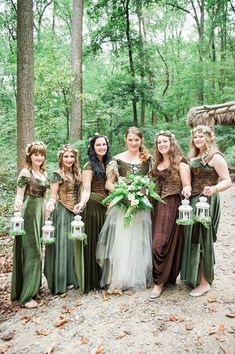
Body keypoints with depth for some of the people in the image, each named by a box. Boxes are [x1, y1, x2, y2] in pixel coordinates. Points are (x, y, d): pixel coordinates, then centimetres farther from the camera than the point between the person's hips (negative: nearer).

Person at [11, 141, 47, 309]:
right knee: (31, 252, -6)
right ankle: (26, 295, 3)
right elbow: (19, 196, -10)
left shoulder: (44, 173, 13)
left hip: (40, 213, 7)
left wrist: (45, 215, 17)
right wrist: (17, 204, -31)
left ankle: (34, 286, 30)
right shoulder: (25, 172, -8)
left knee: (36, 250, 15)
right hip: (28, 213, -7)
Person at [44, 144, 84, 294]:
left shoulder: (76, 173, 9)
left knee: (74, 244, 12)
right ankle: (61, 282, 10)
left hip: (75, 212, 7)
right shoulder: (57, 175, -9)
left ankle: (73, 278, 26)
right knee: (62, 244, -2)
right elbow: (53, 197, -11)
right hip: (62, 213, -6)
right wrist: (51, 203, -31)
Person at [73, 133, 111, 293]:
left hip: (107, 206, 7)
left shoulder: (108, 163, 14)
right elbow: (86, 190, -14)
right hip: (93, 206, -7)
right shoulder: (89, 165, -6)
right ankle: (91, 281, 13)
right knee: (93, 242, 0)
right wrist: (82, 203, -31)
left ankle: (103, 278, 26)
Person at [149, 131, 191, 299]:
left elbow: (187, 187, -11)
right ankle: (165, 276, 26)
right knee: (156, 243, 10)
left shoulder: (180, 164, -7)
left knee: (162, 243, -7)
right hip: (157, 206, 7)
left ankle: (160, 282, 6)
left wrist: (186, 190, -32)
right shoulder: (157, 163, 14)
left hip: (172, 207, -7)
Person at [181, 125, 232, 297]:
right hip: (192, 201, 7)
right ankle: (194, 276, 29)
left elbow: (227, 181, -15)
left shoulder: (215, 157, -9)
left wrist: (214, 189, -33)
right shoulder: (194, 157, 14)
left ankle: (205, 282, 15)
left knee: (202, 239, 0)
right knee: (193, 238, 13)